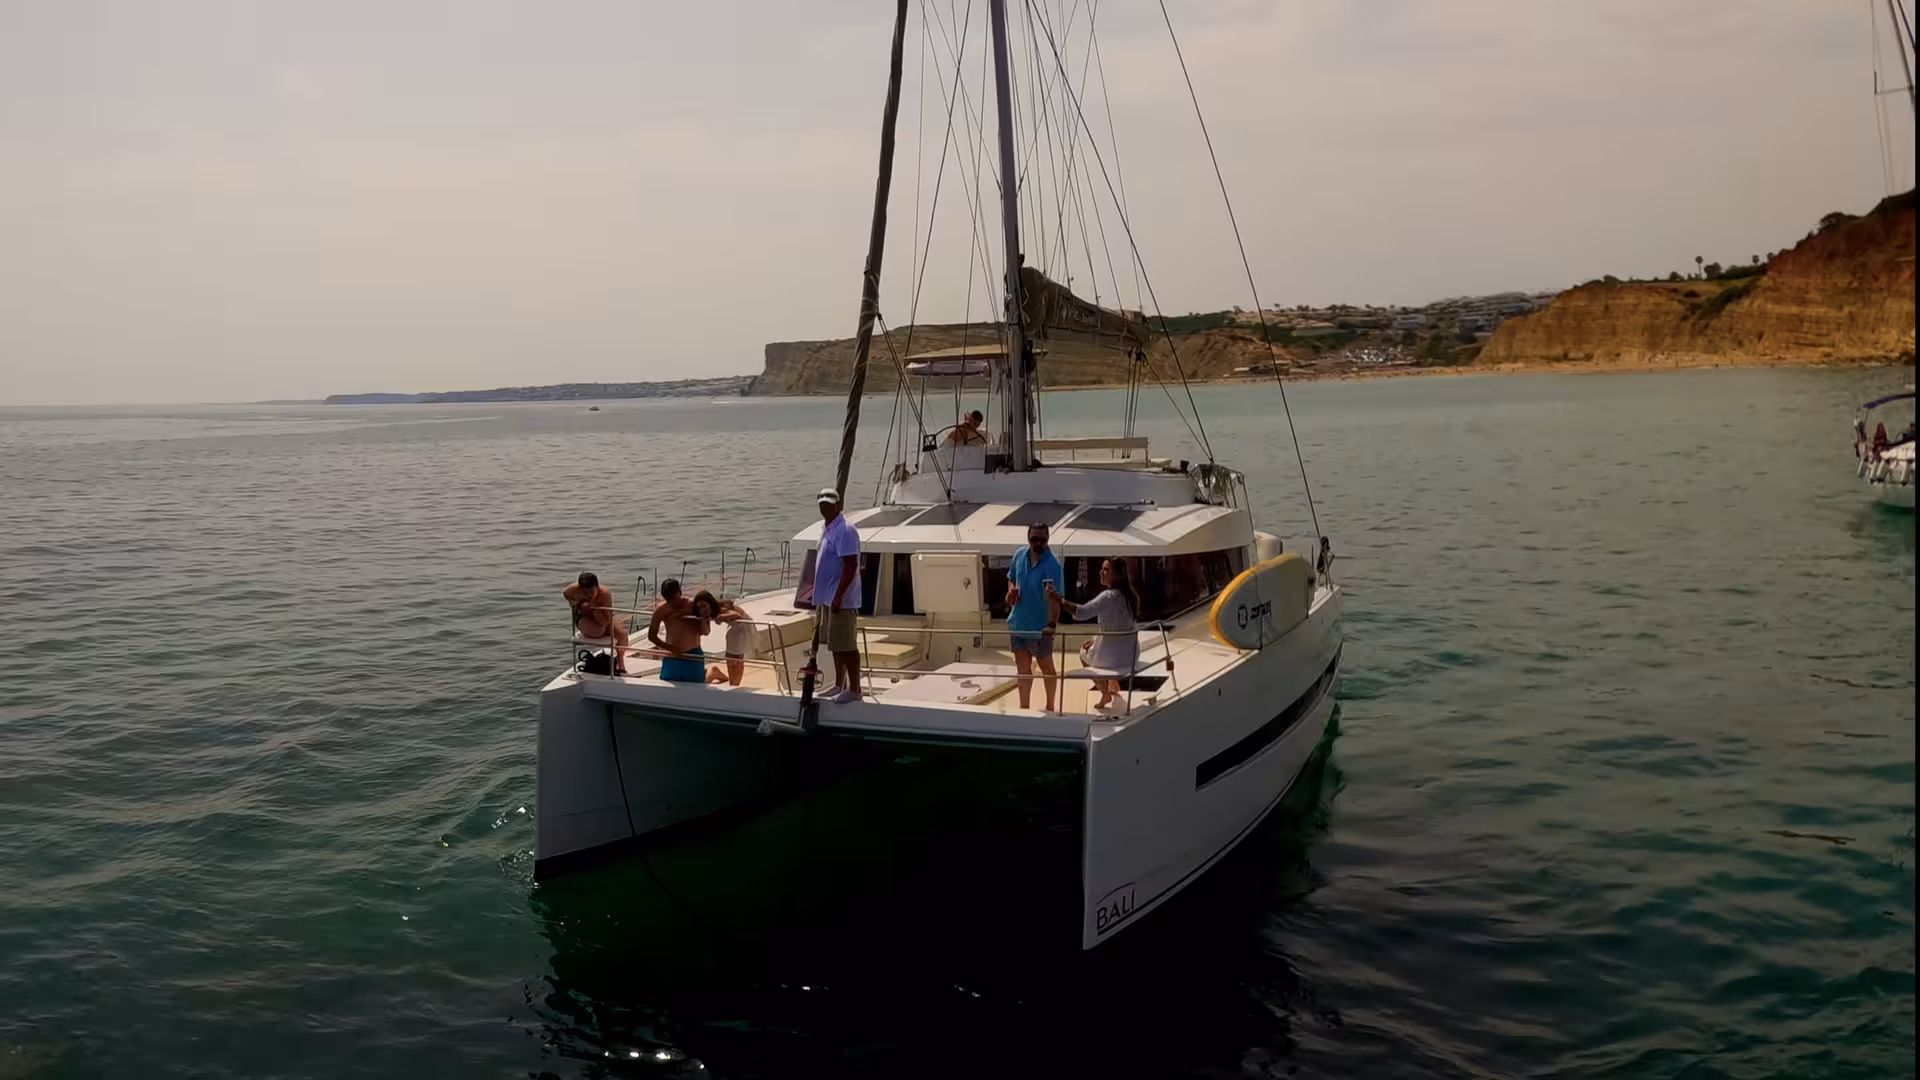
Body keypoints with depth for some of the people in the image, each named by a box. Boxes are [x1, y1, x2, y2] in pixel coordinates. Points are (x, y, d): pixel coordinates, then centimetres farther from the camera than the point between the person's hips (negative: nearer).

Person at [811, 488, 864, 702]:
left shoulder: (844, 530, -16)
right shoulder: (826, 528, 15)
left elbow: (851, 565, -23)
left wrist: (838, 595, -25)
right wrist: (820, 595, 23)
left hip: (842, 600, -10)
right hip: (828, 598, 10)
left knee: (846, 646, -6)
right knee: (836, 646, 16)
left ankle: (854, 689, -1)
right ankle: (839, 686, 24)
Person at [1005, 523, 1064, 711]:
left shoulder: (1052, 565, -22)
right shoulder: (1019, 555, -3)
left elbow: (1053, 597, -33)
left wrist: (1052, 623, -47)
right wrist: (1011, 590, -7)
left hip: (1039, 626, -5)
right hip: (1017, 623, 5)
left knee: (1046, 667, 13)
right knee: (1023, 668, 16)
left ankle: (1050, 707, 30)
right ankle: (1025, 707, 28)